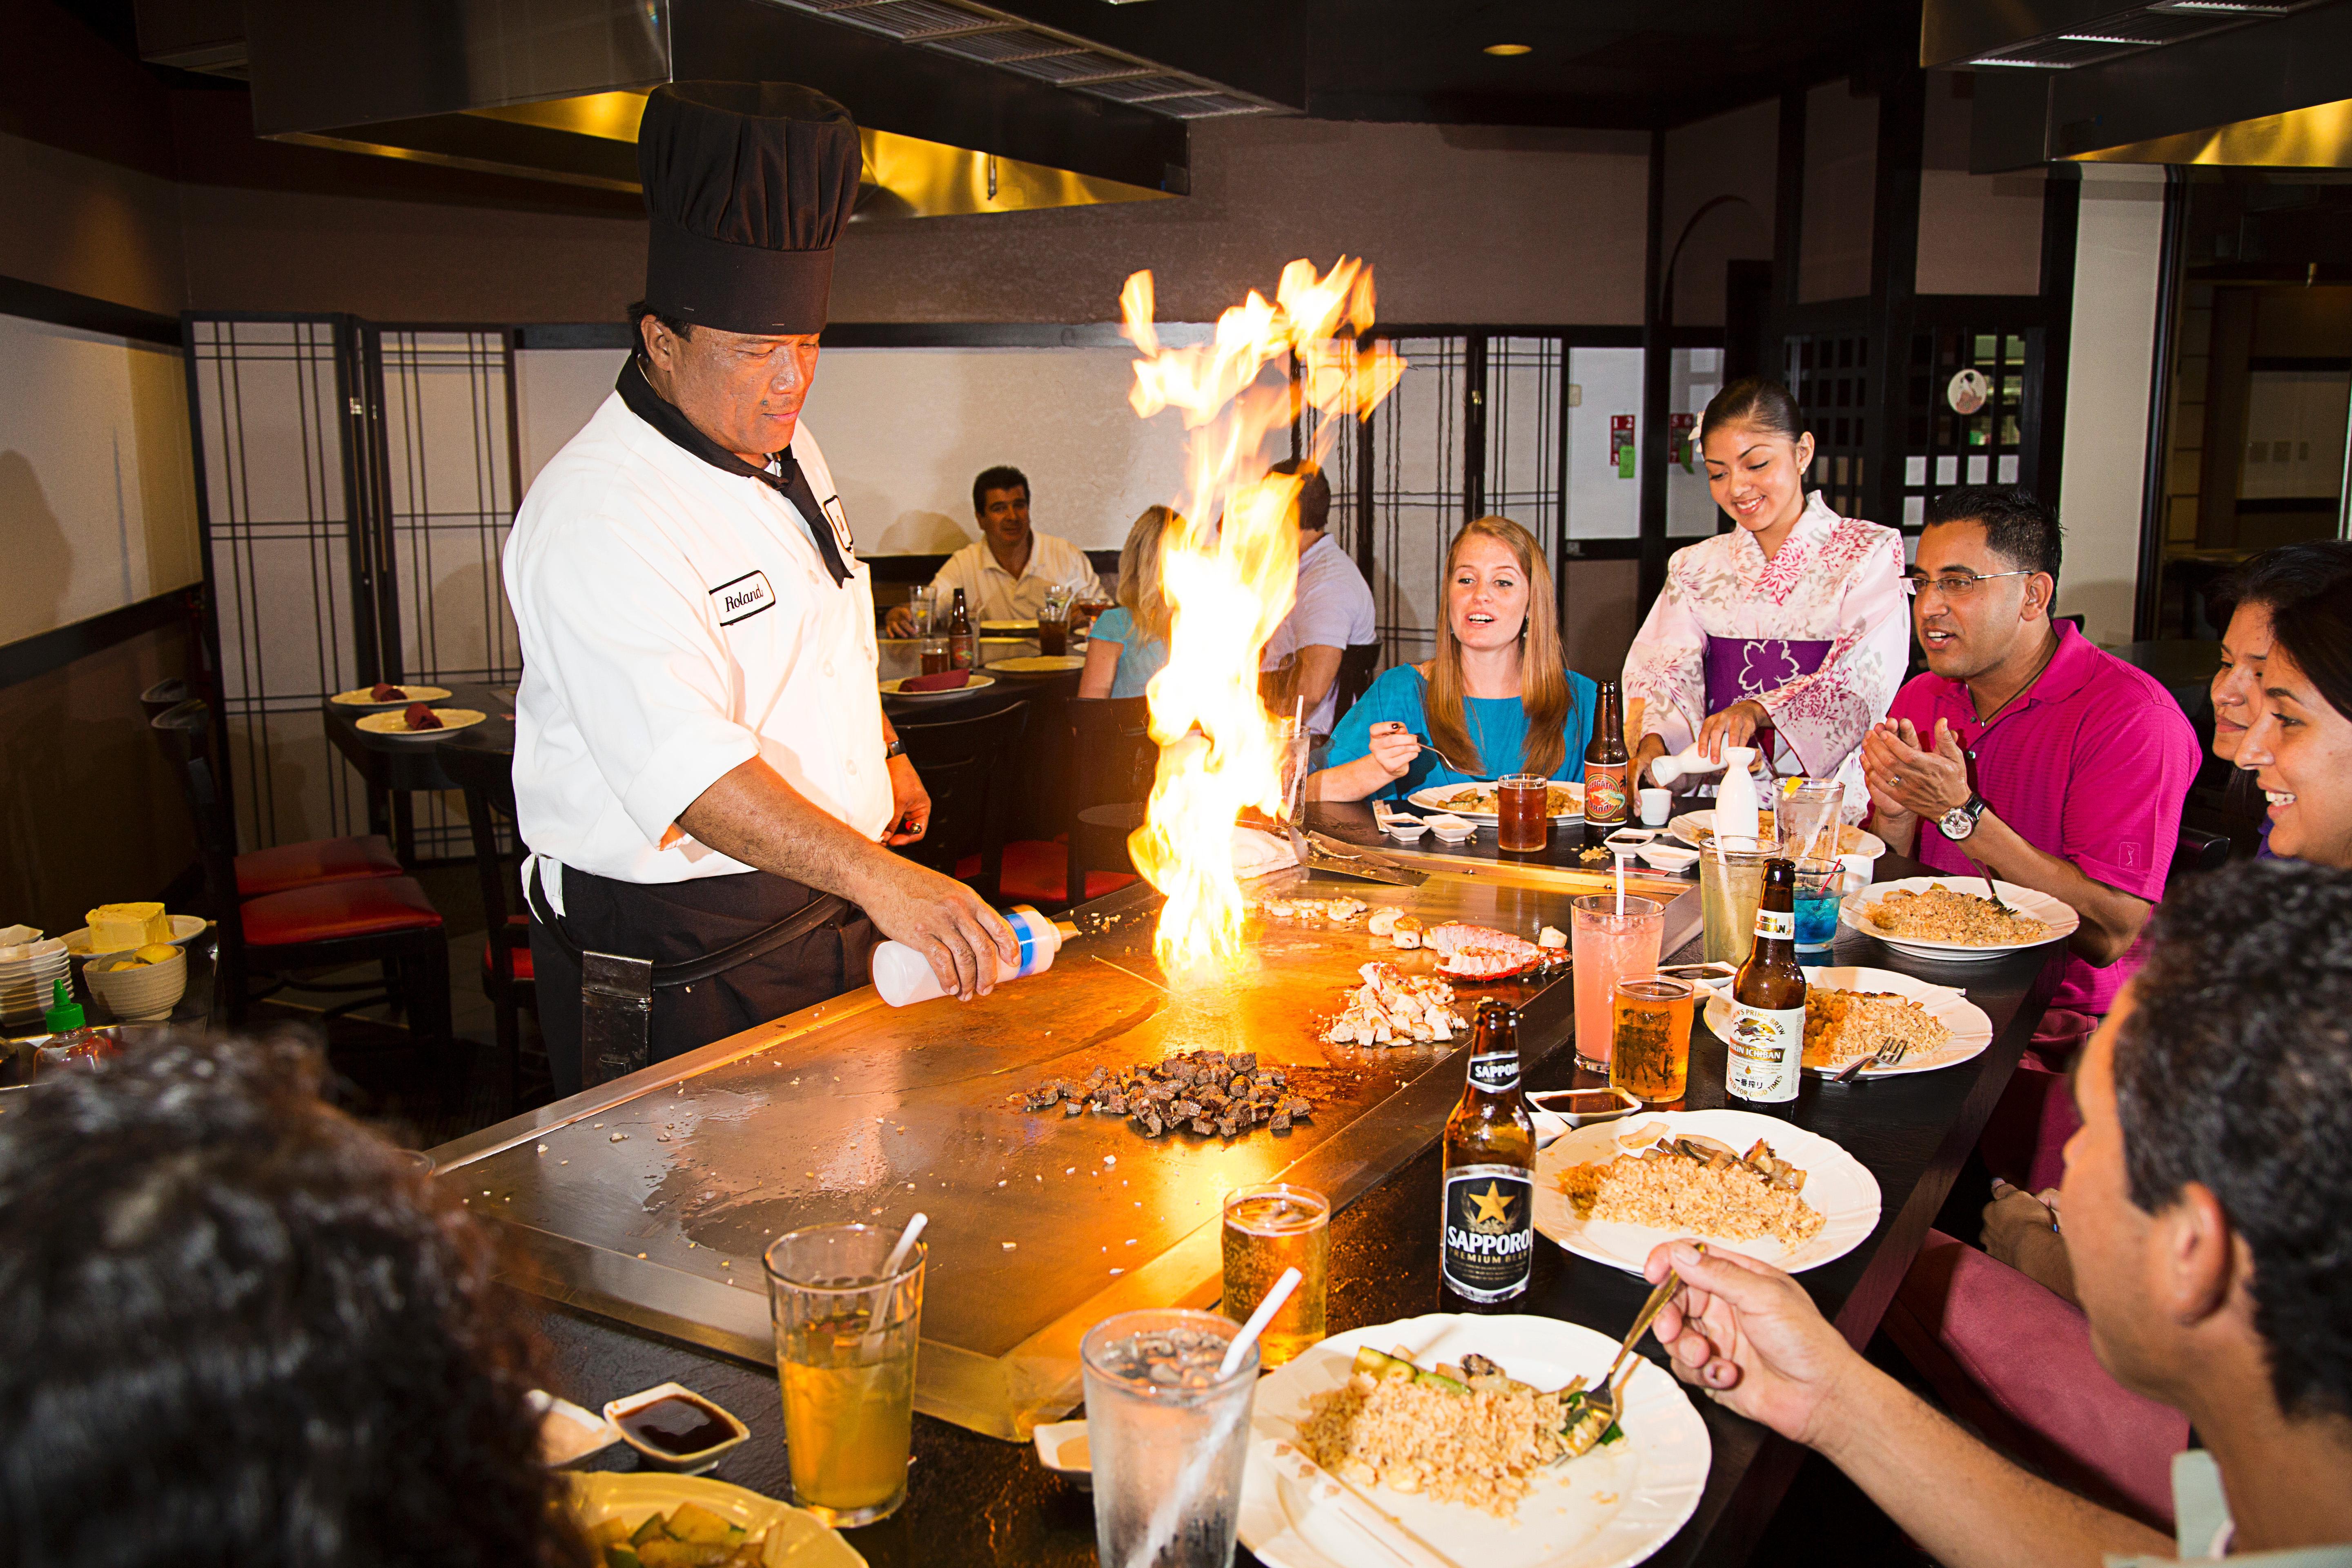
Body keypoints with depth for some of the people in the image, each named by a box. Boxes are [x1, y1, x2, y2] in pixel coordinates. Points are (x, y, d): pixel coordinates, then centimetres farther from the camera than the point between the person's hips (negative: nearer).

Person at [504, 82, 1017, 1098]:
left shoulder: (780, 446, 5)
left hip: (821, 910, 8)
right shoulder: (594, 518, -25)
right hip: (677, 962, -8)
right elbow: (682, 760, -37)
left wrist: (884, 753, 26)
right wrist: (874, 876, -45)